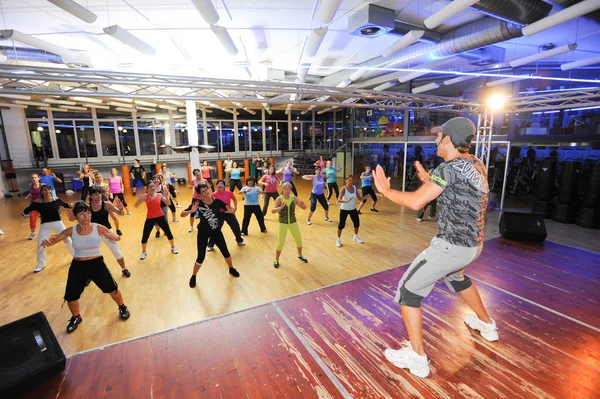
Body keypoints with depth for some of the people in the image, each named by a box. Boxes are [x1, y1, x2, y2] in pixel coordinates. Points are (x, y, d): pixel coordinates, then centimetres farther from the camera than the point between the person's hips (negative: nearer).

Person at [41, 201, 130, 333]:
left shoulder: (98, 228, -15)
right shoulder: (71, 230, -9)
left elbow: (117, 237, -17)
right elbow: (54, 239, -5)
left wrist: (113, 237, -42)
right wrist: (47, 242, -30)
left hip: (97, 263, -2)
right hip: (78, 266, 2)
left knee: (112, 288, 4)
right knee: (71, 296, 8)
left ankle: (122, 308, 34)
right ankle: (76, 318, 40)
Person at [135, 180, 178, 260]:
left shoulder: (159, 195, -5)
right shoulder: (145, 196, -8)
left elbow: (168, 203, -11)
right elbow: (136, 205, -13)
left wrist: (166, 195, -25)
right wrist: (139, 199, -31)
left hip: (161, 216, 1)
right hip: (150, 218, -1)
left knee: (168, 233, 8)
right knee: (145, 236, 5)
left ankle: (173, 248, 31)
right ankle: (143, 252, 30)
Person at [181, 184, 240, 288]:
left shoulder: (218, 201, -13)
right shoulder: (198, 203, -17)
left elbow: (231, 210, -3)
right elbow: (182, 214, -17)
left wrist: (230, 210, -27)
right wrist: (191, 211, -37)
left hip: (216, 231, 2)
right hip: (203, 232, -2)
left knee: (225, 252, 13)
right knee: (201, 257, 0)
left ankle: (231, 269, 41)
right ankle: (193, 277, 27)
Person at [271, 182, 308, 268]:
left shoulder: (294, 198, -8)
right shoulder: (279, 199, -15)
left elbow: (304, 208, -10)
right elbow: (272, 211, -25)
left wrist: (302, 205, -33)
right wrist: (281, 207, -42)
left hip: (293, 222, 3)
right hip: (283, 223, -3)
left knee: (299, 241, 13)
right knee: (280, 243, 0)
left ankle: (300, 256, 39)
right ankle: (276, 260, 21)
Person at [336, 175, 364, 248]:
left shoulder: (354, 187, -3)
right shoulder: (344, 188, -20)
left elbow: (359, 198, 3)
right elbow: (339, 199, -31)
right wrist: (346, 201, -48)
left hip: (353, 209, 6)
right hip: (344, 209, -5)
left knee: (357, 223, 13)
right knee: (341, 225, 0)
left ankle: (356, 237, 39)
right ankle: (338, 240, 21)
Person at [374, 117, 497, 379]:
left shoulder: (449, 168, -20)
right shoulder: (476, 166, 7)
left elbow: (416, 202, -27)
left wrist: (385, 190, -14)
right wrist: (428, 179, 18)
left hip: (452, 246, -9)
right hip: (473, 244, 9)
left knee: (408, 290, 2)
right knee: (456, 277, 38)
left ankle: (417, 358, 11)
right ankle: (486, 325, 56)